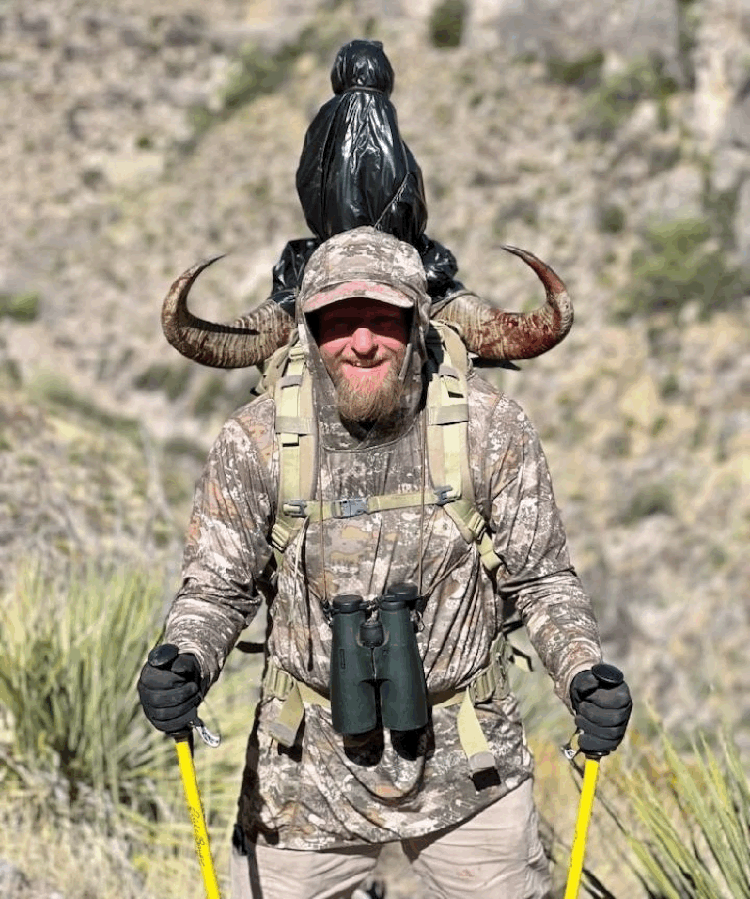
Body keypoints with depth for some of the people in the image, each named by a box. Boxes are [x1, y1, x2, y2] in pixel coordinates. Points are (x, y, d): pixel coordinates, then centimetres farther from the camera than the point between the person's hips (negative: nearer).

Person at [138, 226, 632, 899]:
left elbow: (541, 580, -1)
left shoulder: (490, 428, -10)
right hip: (311, 770, 0)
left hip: (465, 767, 0)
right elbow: (219, 585, 0)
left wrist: (584, 676, -17)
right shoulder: (257, 440, -10)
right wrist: (184, 663, -20)